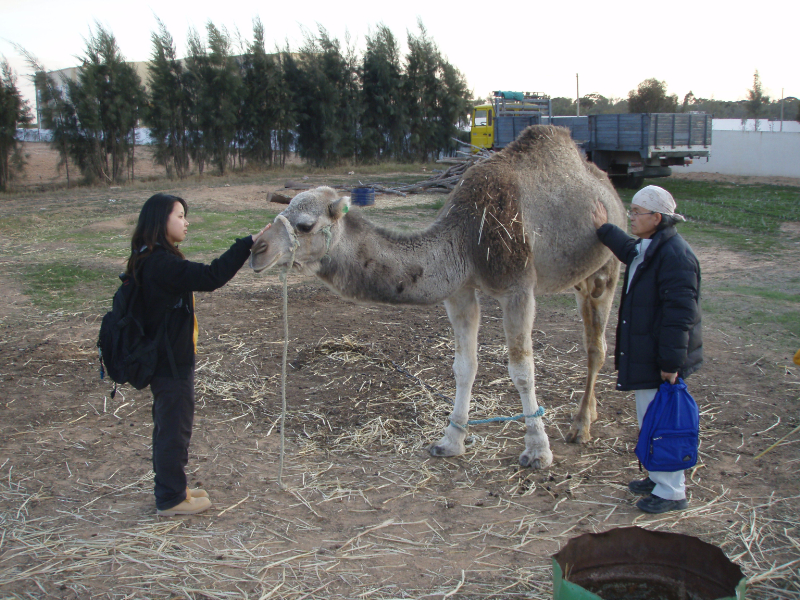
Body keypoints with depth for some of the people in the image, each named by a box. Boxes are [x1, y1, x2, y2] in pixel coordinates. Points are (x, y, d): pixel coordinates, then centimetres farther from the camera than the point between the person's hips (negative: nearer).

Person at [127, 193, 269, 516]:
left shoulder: (152, 260, 8)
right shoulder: (161, 264, -25)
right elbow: (209, 277, -33)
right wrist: (248, 244, -32)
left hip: (167, 359, 10)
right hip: (171, 364, -10)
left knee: (170, 426, 21)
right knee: (174, 427, 4)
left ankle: (172, 488, 36)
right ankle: (171, 499, 19)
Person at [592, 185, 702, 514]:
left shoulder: (674, 255, -23)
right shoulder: (647, 247, 8)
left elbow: (680, 312, -25)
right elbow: (630, 250, 36)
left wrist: (672, 362, -24)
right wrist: (604, 229, 44)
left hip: (659, 358, -10)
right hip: (643, 353, 10)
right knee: (649, 417, 21)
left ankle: (672, 492, 12)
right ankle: (658, 477, 36)